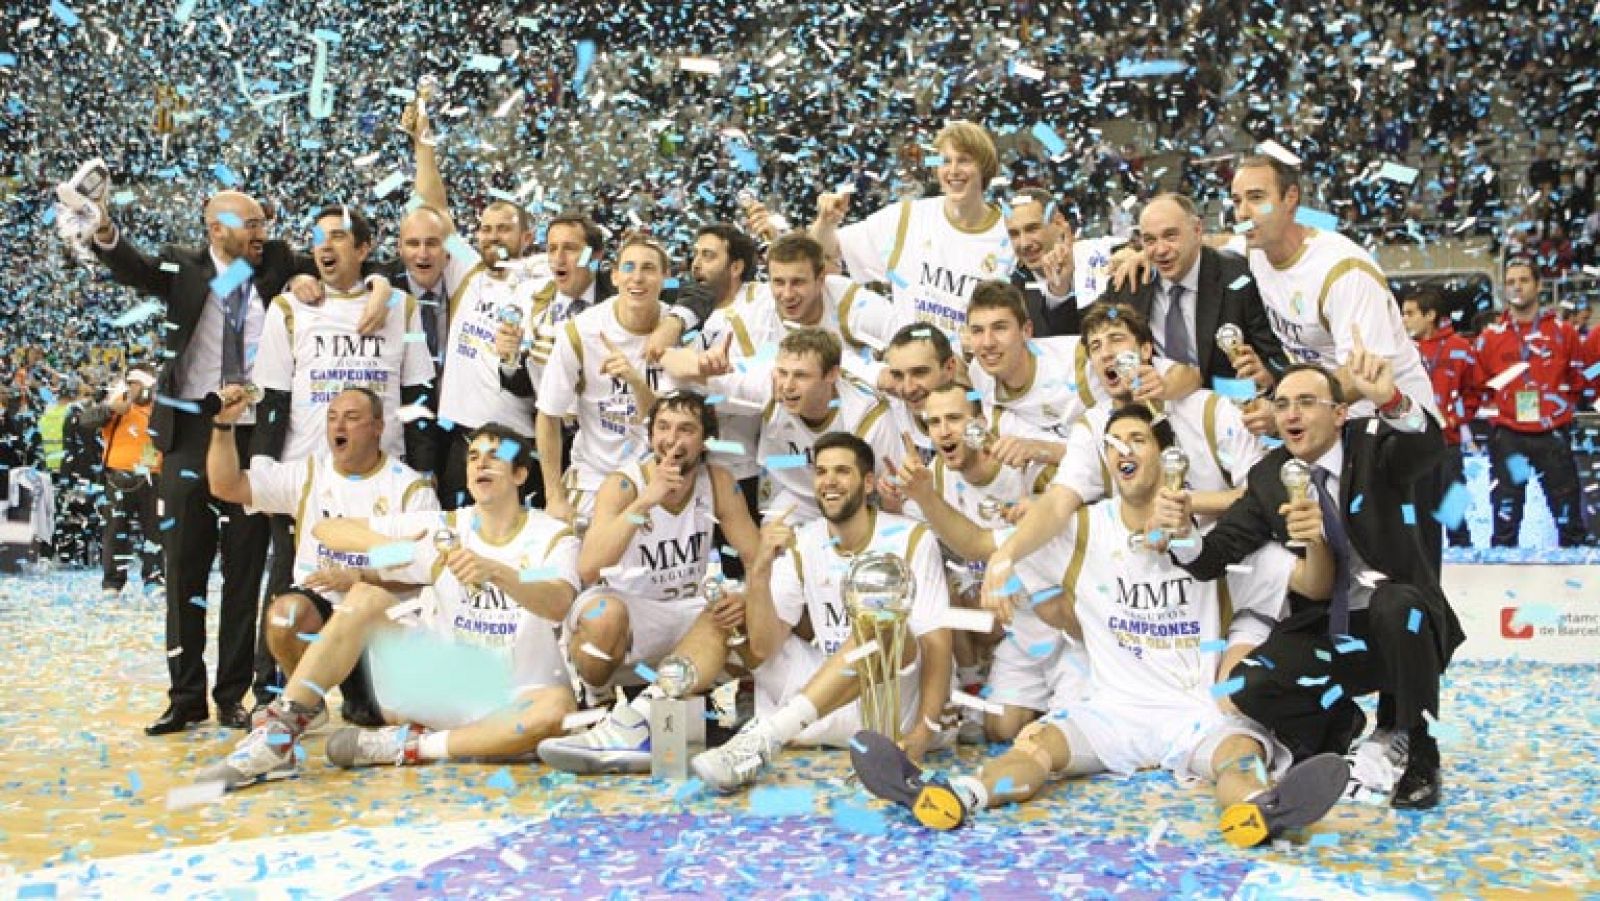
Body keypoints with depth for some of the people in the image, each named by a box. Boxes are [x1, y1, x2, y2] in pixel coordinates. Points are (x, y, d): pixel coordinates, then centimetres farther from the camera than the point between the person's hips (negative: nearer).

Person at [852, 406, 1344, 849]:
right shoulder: (1083, 531, 4)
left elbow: (1315, 586, -3)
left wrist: (1316, 541, -26)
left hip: (1199, 712, -1)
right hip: (1114, 706, 2)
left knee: (1242, 751, -33)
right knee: (1037, 741, -26)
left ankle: (1261, 808, -67)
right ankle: (955, 796, -53)